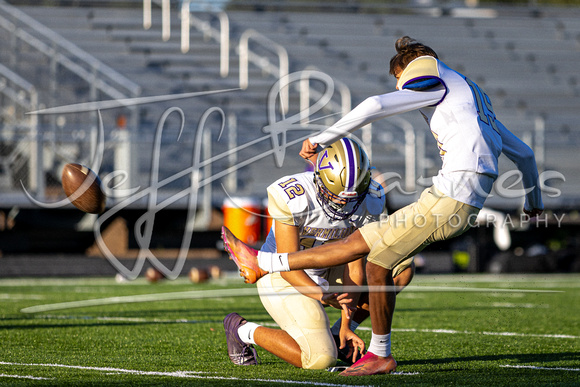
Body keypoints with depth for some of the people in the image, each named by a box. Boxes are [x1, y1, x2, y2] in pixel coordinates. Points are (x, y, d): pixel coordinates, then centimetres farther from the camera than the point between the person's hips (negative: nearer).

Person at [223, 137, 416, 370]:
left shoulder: (369, 200, -15)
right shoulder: (292, 198, -31)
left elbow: (354, 266, -11)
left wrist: (346, 326, -16)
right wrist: (323, 295, -46)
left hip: (324, 275, 6)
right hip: (283, 278, -6)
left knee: (403, 268, -8)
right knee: (321, 360, -23)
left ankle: (338, 334, 3)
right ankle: (243, 331, 1)